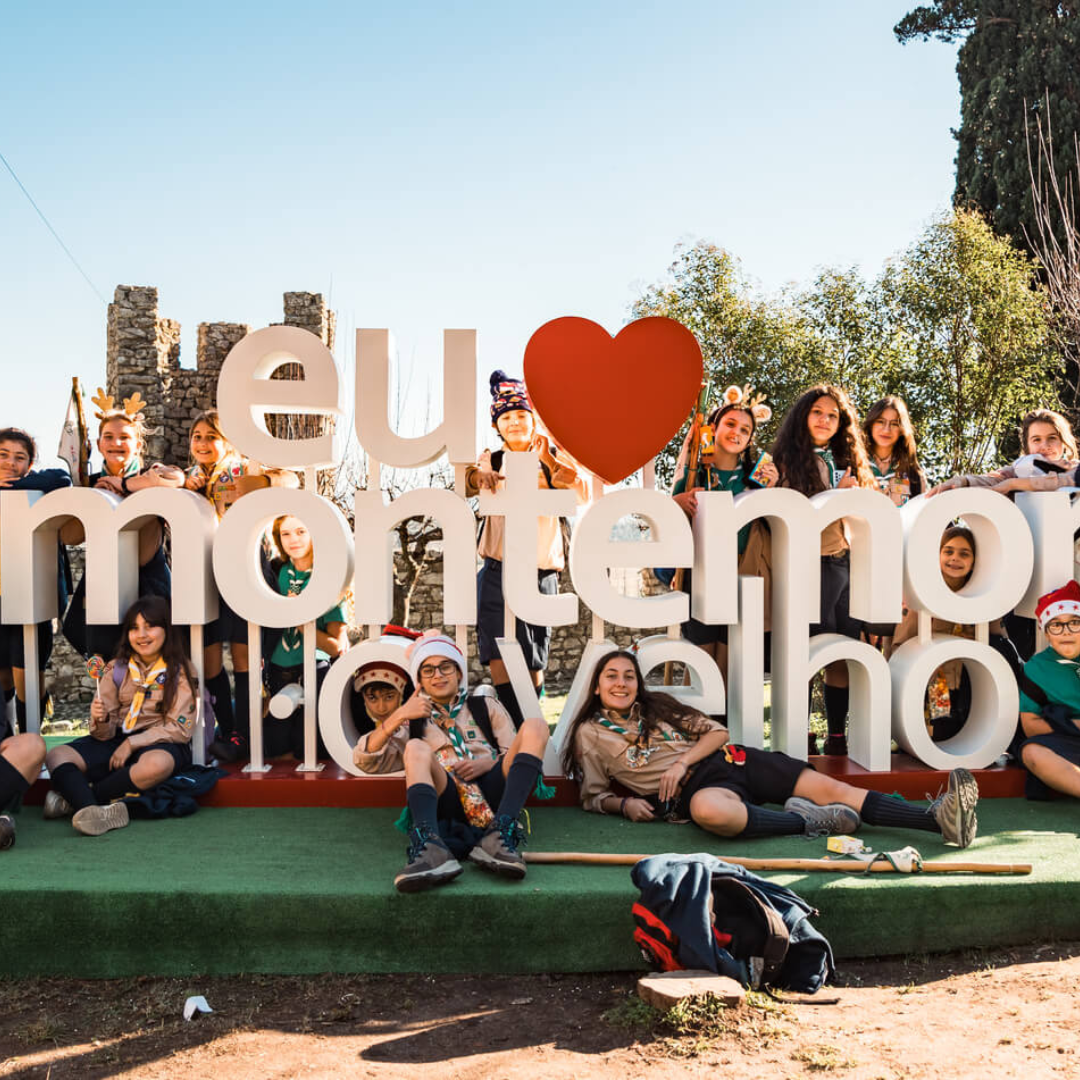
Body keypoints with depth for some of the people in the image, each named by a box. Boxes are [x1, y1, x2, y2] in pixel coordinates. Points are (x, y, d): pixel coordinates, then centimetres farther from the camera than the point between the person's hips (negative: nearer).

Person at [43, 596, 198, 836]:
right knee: (56, 756, -19)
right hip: (117, 740, 4)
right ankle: (93, 809, -45)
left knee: (156, 764, -40)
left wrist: (132, 743, -13)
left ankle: (73, 798, -26)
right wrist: (100, 720, -18)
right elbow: (105, 733, 6)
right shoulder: (116, 669, 8)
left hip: (162, 744, -4)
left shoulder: (180, 671, -2)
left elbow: (178, 728, -6)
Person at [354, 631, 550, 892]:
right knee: (417, 748, -27)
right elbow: (365, 760, 11)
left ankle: (498, 837, -38)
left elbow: (518, 752, 17)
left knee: (534, 726, -18)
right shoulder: (414, 720, 24)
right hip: (450, 805, -1)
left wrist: (491, 762, -4)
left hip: (493, 797, 1)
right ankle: (431, 849, -53)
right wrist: (398, 717, -2)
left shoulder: (486, 707, 27)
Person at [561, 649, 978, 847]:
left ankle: (940, 819, -24)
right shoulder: (589, 734, 9)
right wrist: (624, 803, -11)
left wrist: (683, 760, -6)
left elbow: (716, 732, 13)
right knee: (709, 810, -46)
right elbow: (594, 796, 11)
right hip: (693, 788, -5)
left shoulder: (657, 705, 17)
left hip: (727, 761, 5)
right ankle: (808, 822, -26)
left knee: (829, 787, -13)